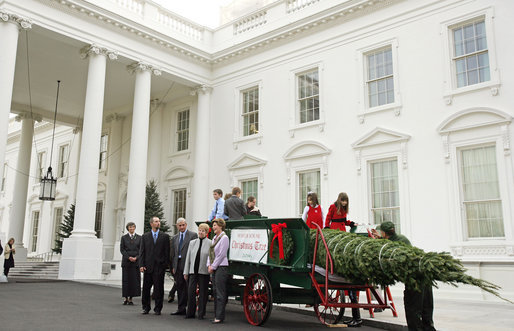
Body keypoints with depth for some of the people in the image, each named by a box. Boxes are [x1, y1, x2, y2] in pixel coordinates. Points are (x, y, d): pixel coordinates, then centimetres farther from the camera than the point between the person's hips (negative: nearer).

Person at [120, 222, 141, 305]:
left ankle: (131, 298, 4)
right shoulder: (124, 238, 8)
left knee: (134, 280, -3)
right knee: (126, 280, 0)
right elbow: (122, 249, 2)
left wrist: (136, 257, -11)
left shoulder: (139, 238, 8)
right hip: (126, 262, 0)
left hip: (136, 261, 0)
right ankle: (126, 298, 9)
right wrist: (129, 257, -11)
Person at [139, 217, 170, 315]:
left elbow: (167, 252, 4)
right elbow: (142, 252, 5)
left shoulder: (165, 236, 5)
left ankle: (158, 309, 12)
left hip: (160, 266, -1)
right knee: (146, 288, 7)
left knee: (159, 288, 2)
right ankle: (146, 308, 20)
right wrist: (141, 265, -4)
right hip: (148, 266, 1)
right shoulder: (145, 236, 9)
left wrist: (165, 264, -4)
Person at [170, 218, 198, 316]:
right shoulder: (175, 238, 17)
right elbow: (172, 253, 16)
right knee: (179, 288, 9)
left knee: (188, 288, -4)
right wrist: (173, 266, 8)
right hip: (178, 266, 6)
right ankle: (181, 309, 17)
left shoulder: (193, 235, -1)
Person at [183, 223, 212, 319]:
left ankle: (201, 314, 15)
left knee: (203, 293, 4)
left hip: (204, 272, -3)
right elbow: (188, 257, 12)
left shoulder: (210, 243, -2)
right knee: (191, 292, 2)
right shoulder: (192, 242, 11)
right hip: (193, 271, 3)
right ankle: (190, 313, 15)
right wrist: (186, 272, 9)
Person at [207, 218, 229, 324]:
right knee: (215, 291, 10)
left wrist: (213, 266, -10)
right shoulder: (214, 238, 16)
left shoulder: (224, 237, -10)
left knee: (220, 293, -6)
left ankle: (220, 316, -3)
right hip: (214, 268, 9)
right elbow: (210, 252, 17)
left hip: (221, 267, -8)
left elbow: (221, 255, -14)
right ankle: (216, 315, 16)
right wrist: (209, 265, 5)